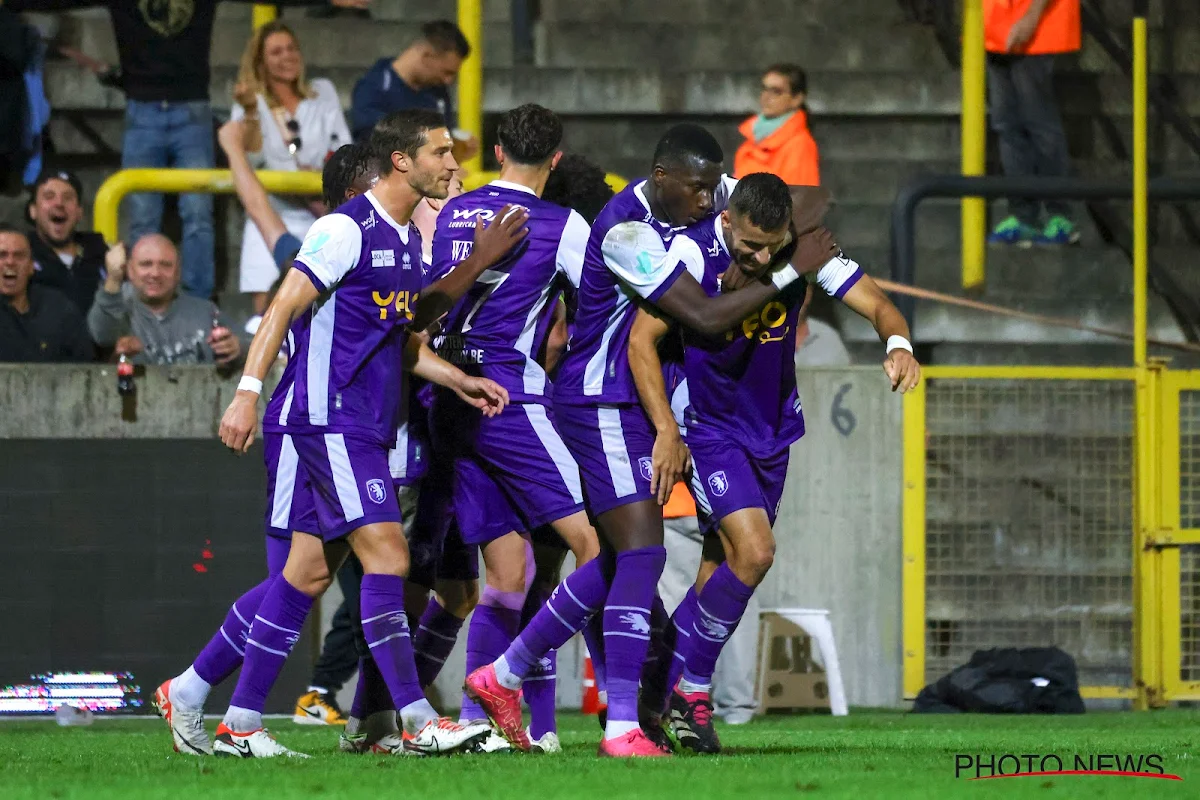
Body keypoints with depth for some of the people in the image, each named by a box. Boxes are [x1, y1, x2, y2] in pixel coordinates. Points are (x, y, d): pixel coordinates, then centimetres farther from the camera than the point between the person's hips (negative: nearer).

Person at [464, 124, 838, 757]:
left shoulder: (696, 199, 2)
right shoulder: (627, 230, -24)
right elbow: (705, 316, -25)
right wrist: (788, 270, -20)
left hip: (637, 406, 10)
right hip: (603, 403, -10)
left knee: (619, 562, 15)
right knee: (642, 555, -15)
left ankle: (503, 676, 26)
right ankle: (622, 727, -17)